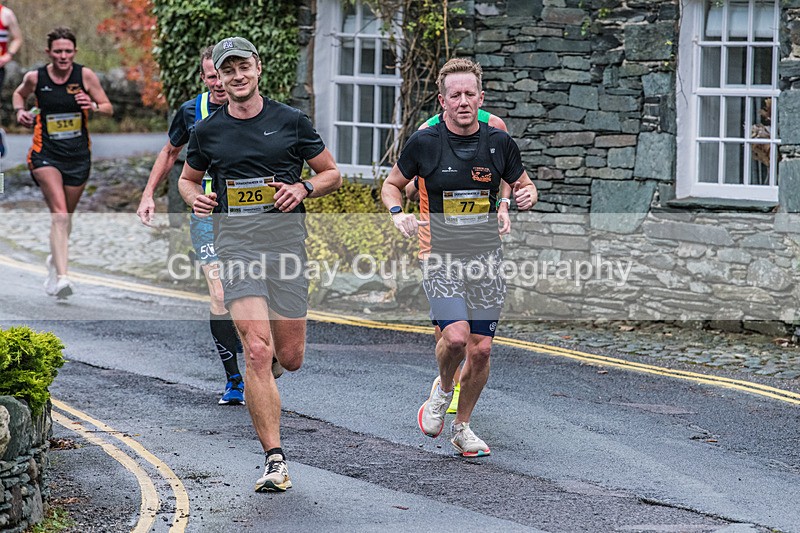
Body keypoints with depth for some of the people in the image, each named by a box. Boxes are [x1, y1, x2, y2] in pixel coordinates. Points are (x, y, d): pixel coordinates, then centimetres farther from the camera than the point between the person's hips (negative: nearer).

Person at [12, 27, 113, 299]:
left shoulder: (85, 76, -5)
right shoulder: (35, 77, -5)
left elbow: (109, 109, 2)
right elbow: (19, 94, 18)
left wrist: (93, 106, -18)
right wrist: (20, 110, -2)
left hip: (78, 155, 2)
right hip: (46, 153, -2)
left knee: (66, 216, 17)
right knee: (59, 214, -20)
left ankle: (55, 260, 45)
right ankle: (61, 277, -28)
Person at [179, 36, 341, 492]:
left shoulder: (292, 122, 6)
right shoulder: (207, 132, 9)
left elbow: (333, 173, 13)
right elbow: (189, 178, 24)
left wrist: (304, 188, -7)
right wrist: (195, 197, 1)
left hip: (286, 237, 1)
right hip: (236, 243, -1)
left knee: (290, 358, 4)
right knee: (257, 351, -16)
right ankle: (275, 460, -16)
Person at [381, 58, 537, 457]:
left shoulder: (499, 143, 1)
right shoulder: (424, 143, -5)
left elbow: (523, 185, 15)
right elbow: (392, 184, 9)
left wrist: (526, 196, -9)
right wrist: (397, 213, -12)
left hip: (486, 258, 3)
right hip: (441, 258, -3)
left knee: (481, 349, 3)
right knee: (456, 336, -21)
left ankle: (462, 427, 23)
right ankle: (442, 389, 13)